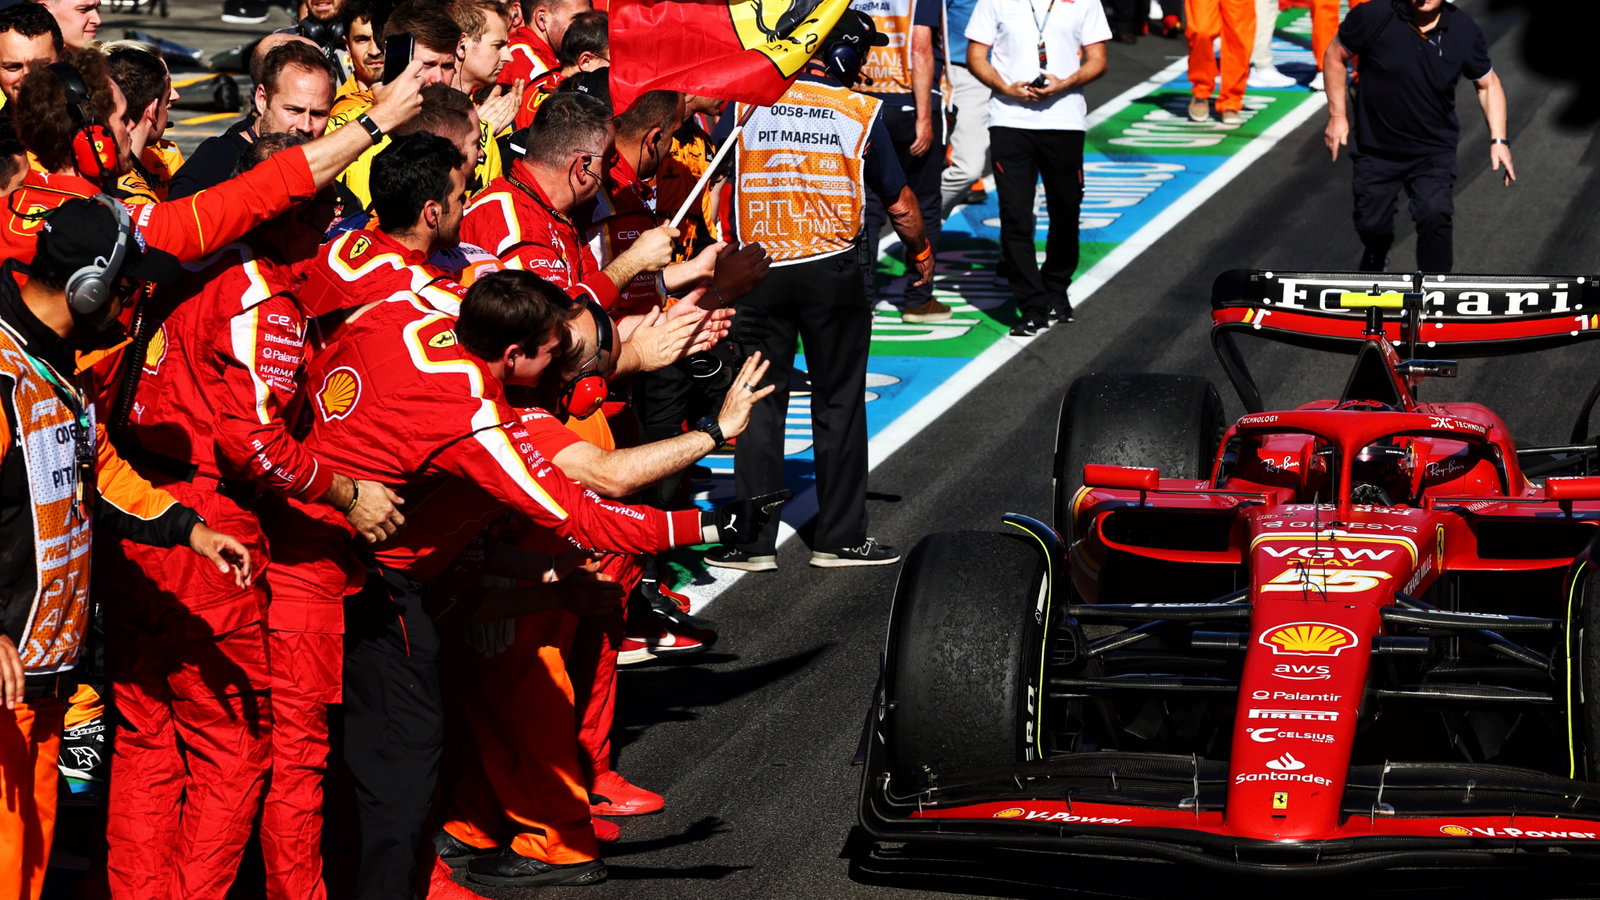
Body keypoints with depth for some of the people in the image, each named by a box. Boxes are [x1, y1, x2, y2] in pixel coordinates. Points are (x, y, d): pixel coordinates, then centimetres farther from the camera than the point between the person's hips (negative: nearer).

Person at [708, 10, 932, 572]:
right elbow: (899, 201, 3)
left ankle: (754, 542, 6)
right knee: (838, 403, 9)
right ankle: (840, 537, 12)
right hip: (833, 272, -2)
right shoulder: (860, 112, -4)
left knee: (760, 401, 7)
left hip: (758, 271, 2)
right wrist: (922, 256, 20)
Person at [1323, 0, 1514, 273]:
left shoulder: (1464, 31, -11)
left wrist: (1499, 140, -4)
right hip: (1376, 147, 0)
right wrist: (1337, 115, -3)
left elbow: (1488, 84, 4)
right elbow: (1336, 56, 0)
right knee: (1372, 224, 12)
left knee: (1435, 214, -23)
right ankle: (1375, 266, 49)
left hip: (1434, 151, 0)